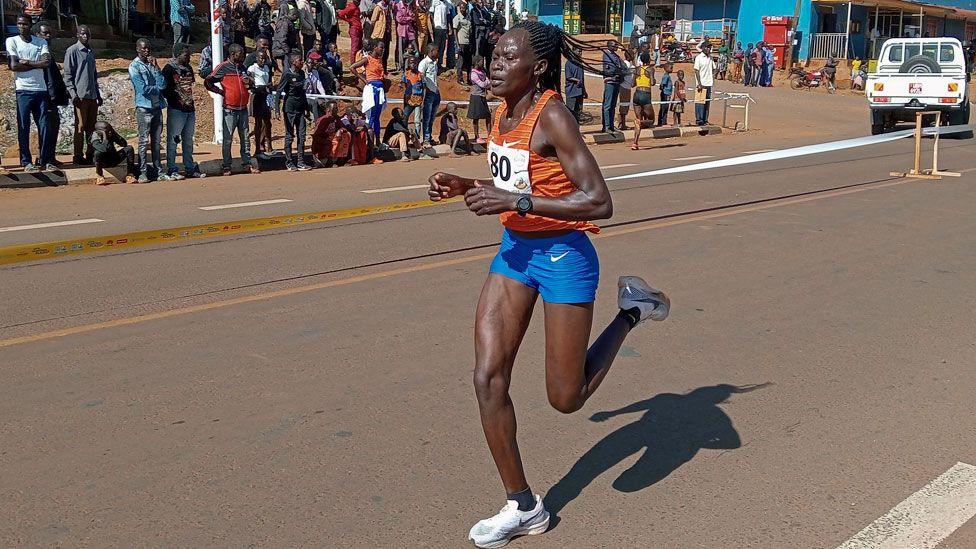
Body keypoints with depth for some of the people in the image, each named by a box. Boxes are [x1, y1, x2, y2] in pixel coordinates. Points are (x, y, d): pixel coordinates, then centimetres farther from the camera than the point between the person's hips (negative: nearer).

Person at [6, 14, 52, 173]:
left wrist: (27, 62, -9)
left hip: (41, 89, 3)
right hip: (23, 90, -2)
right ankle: (26, 162, 4)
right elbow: (14, 66, -8)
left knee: (45, 127, 1)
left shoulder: (41, 42, 10)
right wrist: (37, 64, -5)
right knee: (24, 127, -1)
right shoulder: (11, 41, 3)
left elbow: (46, 62, -5)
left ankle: (44, 160, 10)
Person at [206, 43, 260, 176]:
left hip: (243, 109, 6)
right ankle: (227, 167, 4)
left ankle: (247, 164, 13)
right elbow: (208, 82, -7)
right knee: (227, 139, -1)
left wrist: (249, 83, 1)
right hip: (230, 110, -6)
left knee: (245, 138, 8)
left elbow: (251, 86, 23)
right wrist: (221, 92, -8)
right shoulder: (223, 67, -5)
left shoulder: (243, 68, 13)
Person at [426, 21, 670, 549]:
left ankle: (632, 310, 25)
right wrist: (465, 186, 2)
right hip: (514, 250, 8)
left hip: (563, 255, -7)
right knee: (488, 378, 0)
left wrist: (515, 201, -28)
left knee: (566, 398, 3)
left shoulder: (552, 116, -20)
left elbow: (599, 201, -25)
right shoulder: (503, 113, 4)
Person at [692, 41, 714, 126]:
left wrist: (713, 79, 6)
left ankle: (705, 119, 15)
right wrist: (699, 84, -15)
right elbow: (697, 71, -10)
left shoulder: (710, 58, 13)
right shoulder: (699, 58, -7)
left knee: (707, 102, 9)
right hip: (701, 84, -7)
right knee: (700, 102, -6)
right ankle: (699, 120, -2)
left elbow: (713, 69, 21)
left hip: (709, 83, 7)